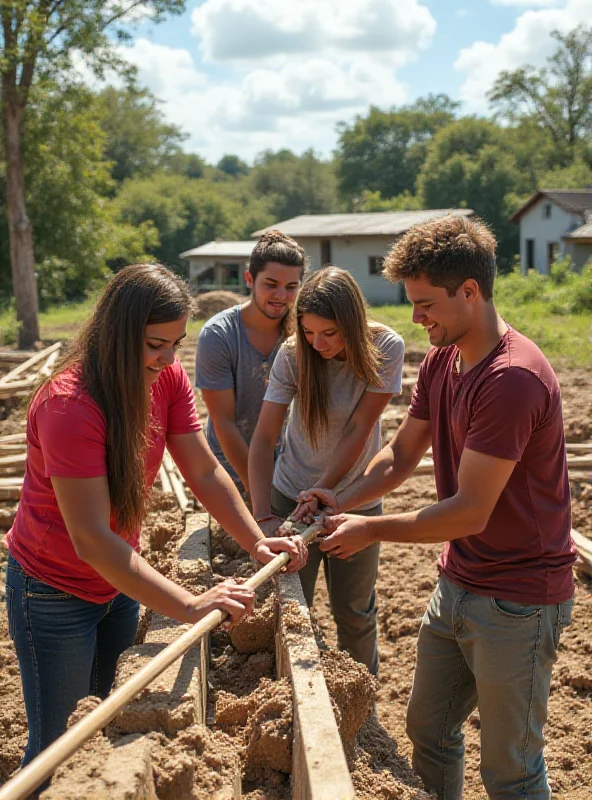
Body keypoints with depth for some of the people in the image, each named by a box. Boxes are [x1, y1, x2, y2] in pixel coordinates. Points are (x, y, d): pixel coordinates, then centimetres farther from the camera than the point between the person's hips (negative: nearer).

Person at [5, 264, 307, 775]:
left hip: (119, 581, 7)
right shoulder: (68, 404, -32)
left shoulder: (168, 377, -9)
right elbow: (91, 539, -35)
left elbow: (205, 472, -7)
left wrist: (257, 542, -21)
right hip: (57, 593, -7)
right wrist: (191, 606, -40)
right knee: (58, 745, 7)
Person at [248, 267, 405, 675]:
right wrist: (263, 514, -29)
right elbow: (263, 440, -19)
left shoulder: (385, 348, -17)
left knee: (355, 613, 13)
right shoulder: (293, 355, -16)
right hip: (293, 495, 1)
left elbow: (359, 431, -17)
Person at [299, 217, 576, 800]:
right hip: (456, 585, 9)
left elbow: (470, 512, -25)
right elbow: (401, 454, 11)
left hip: (516, 602, -9)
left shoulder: (512, 379, -26)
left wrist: (372, 530, -15)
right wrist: (344, 501, -6)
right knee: (427, 729, 21)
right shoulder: (440, 361, 4)